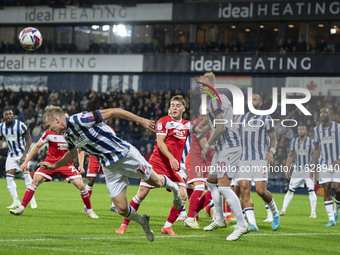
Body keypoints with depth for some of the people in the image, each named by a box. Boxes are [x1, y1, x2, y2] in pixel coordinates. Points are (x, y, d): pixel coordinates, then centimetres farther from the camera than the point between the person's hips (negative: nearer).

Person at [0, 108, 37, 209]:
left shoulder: (20, 125, -18)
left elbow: (29, 140, -13)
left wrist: (24, 155, -19)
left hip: (22, 152, -5)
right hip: (11, 155, 5)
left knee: (26, 175, -16)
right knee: (9, 177, -4)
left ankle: (32, 200, -6)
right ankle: (16, 202, 3)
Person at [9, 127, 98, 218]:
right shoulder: (49, 132, -10)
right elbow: (37, 146, 1)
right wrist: (26, 162, 1)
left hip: (67, 164, 0)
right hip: (50, 162, 0)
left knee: (81, 185, -12)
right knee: (35, 181, -16)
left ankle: (90, 211, 7)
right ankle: (21, 209, -9)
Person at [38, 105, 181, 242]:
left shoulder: (79, 120, -24)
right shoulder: (68, 136, 2)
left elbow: (113, 112, -20)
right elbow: (72, 154, 24)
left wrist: (141, 121, -19)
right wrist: (53, 166, 12)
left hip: (125, 155, -6)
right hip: (109, 167, 6)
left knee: (156, 182, 8)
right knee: (122, 209, -2)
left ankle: (172, 186, 42)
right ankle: (142, 222, 26)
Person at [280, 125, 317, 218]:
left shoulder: (311, 142, -7)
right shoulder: (294, 142, 1)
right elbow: (290, 156, 9)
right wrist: (287, 169, 5)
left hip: (309, 170, -2)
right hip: (297, 170, 2)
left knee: (311, 190, -11)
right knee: (290, 190, 2)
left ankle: (313, 212, -6)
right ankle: (283, 210, 9)